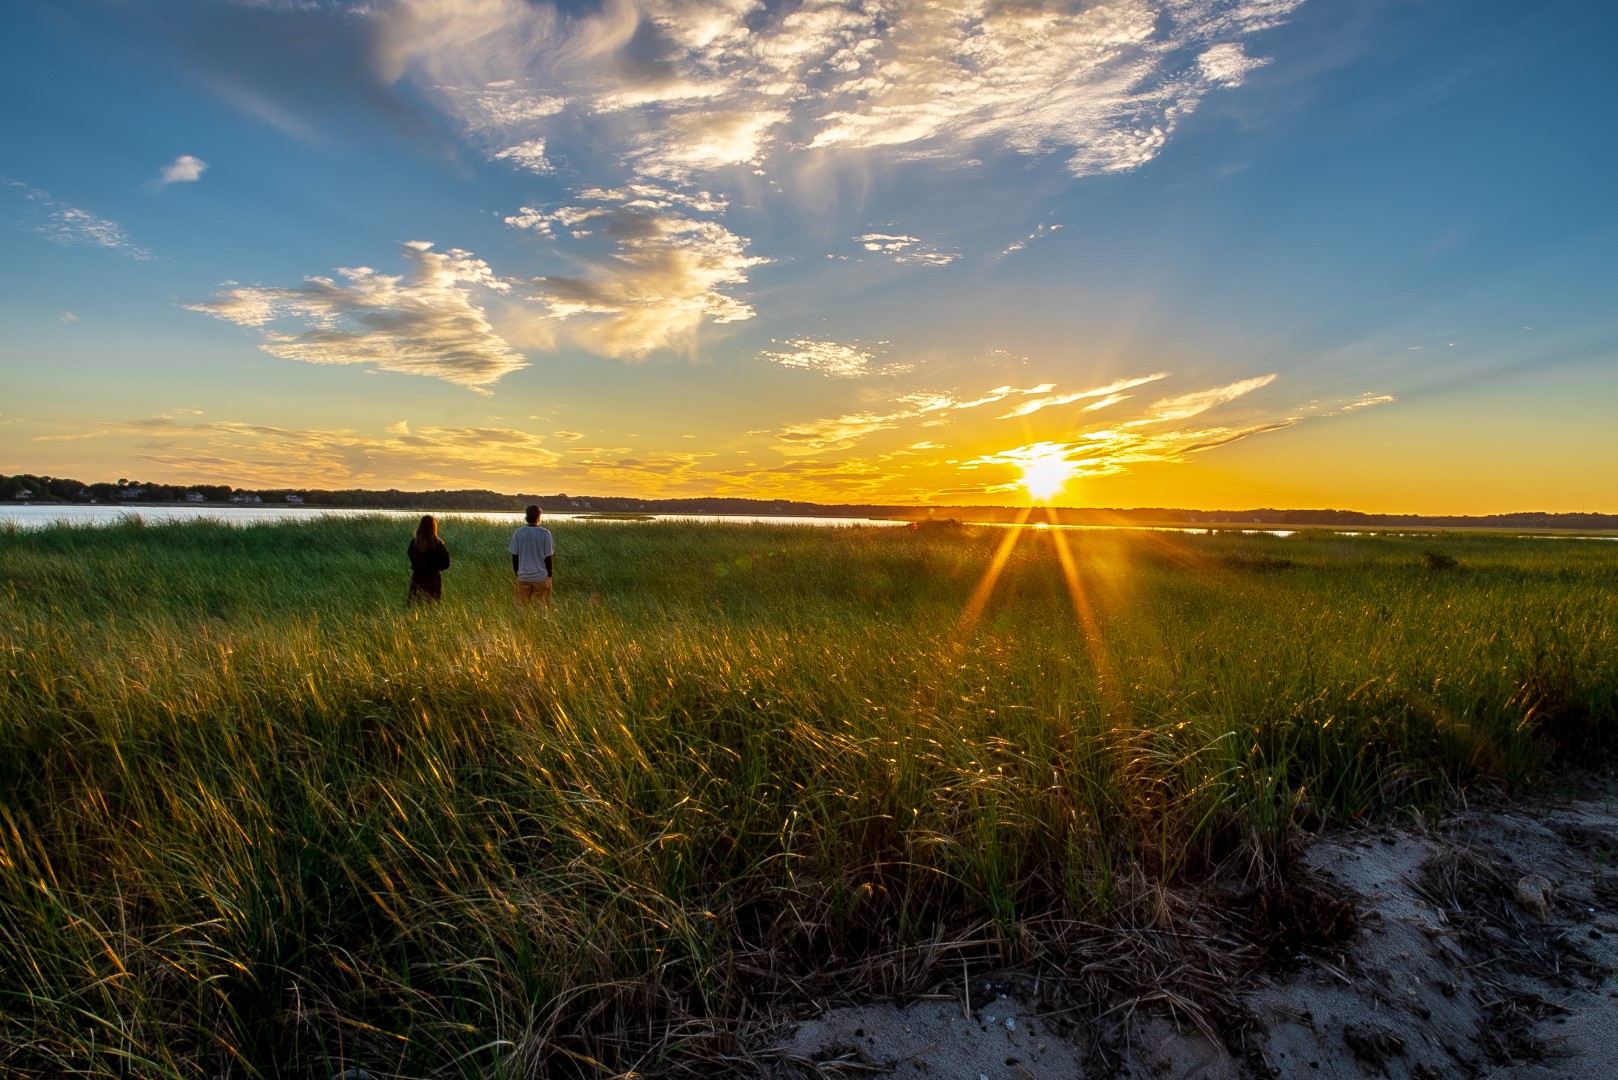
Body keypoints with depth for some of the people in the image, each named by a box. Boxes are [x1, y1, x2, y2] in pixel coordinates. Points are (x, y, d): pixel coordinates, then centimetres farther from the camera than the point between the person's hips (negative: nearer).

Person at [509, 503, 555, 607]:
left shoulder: (518, 533, -3)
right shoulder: (545, 533, -9)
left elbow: (514, 557, 1)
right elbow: (548, 557, -5)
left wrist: (516, 573, 15)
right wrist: (550, 575, 7)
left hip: (523, 576, 2)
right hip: (541, 576, -2)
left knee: (521, 607, 10)